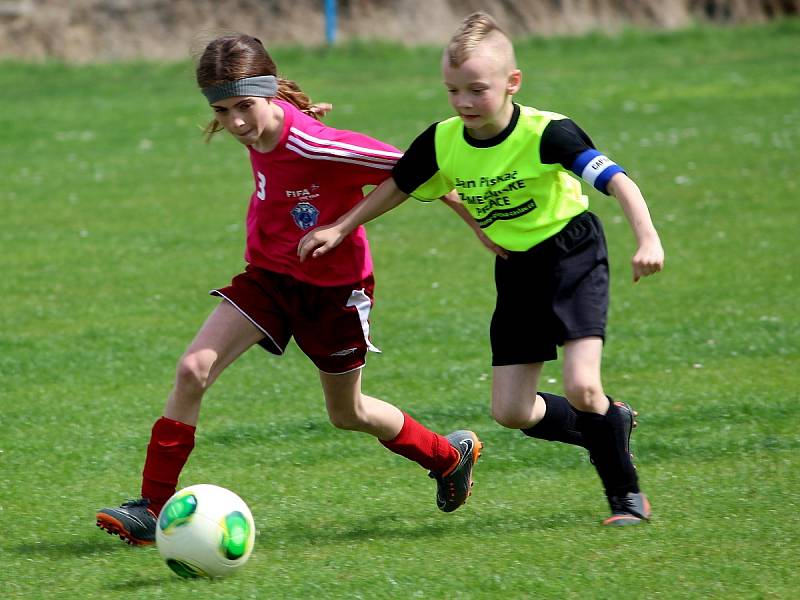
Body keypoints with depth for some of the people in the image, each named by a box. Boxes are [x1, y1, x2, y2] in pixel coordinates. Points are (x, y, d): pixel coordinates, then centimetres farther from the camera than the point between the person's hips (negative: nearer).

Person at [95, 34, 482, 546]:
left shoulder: (318, 148, -32)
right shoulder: (257, 135, -10)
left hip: (334, 288, -5)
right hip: (269, 277, 5)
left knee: (347, 414, 15)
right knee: (193, 369, -14)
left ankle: (452, 454, 43)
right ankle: (154, 508, -8)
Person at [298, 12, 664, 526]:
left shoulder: (546, 134, -24)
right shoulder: (443, 141, -9)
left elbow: (618, 182, -29)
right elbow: (397, 186, 9)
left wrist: (648, 239, -43)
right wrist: (339, 230, 7)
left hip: (572, 256, -6)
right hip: (516, 272, 6)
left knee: (581, 387, -23)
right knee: (512, 411, 1)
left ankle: (626, 493, -1)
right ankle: (612, 425, 26)